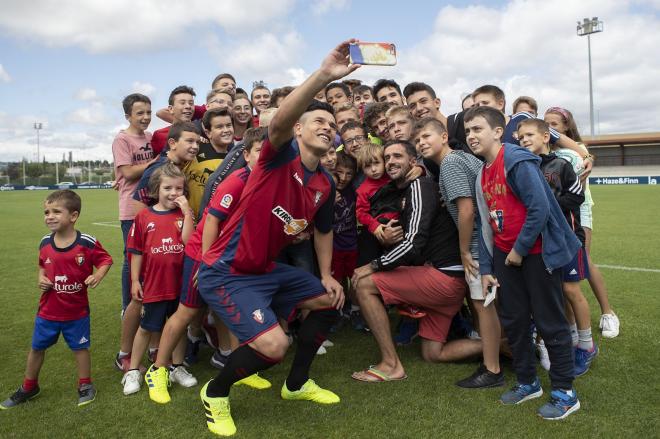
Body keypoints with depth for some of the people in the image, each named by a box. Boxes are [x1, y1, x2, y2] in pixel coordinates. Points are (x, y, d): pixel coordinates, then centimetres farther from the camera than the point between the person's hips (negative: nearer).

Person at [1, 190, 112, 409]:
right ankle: (29, 387, 39)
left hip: (77, 311, -4)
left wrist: (98, 276, -23)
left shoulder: (87, 243, -17)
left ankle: (85, 385, 31)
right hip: (47, 310, 4)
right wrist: (41, 278, -7)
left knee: (80, 348, 12)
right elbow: (42, 266, 13)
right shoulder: (45, 243, -4)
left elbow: (105, 259, -6)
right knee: (37, 348, 17)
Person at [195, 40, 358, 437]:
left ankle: (297, 383, 32)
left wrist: (327, 276, 13)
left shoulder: (326, 185, 7)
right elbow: (279, 122, -37)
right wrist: (324, 76, -47)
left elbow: (324, 230, 21)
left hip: (267, 269, 9)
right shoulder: (281, 156, -13)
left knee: (331, 300, 15)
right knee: (274, 345, -23)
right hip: (227, 272, -8)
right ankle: (216, 393, 10)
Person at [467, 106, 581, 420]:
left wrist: (520, 250, -16)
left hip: (536, 252, -8)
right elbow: (485, 224, 11)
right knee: (513, 320, 12)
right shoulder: (482, 174, 9)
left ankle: (565, 393, 17)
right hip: (505, 255, 8)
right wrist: (485, 268, 8)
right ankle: (527, 382, 29)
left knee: (550, 322, 2)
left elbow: (540, 207, -24)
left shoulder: (517, 161, -16)